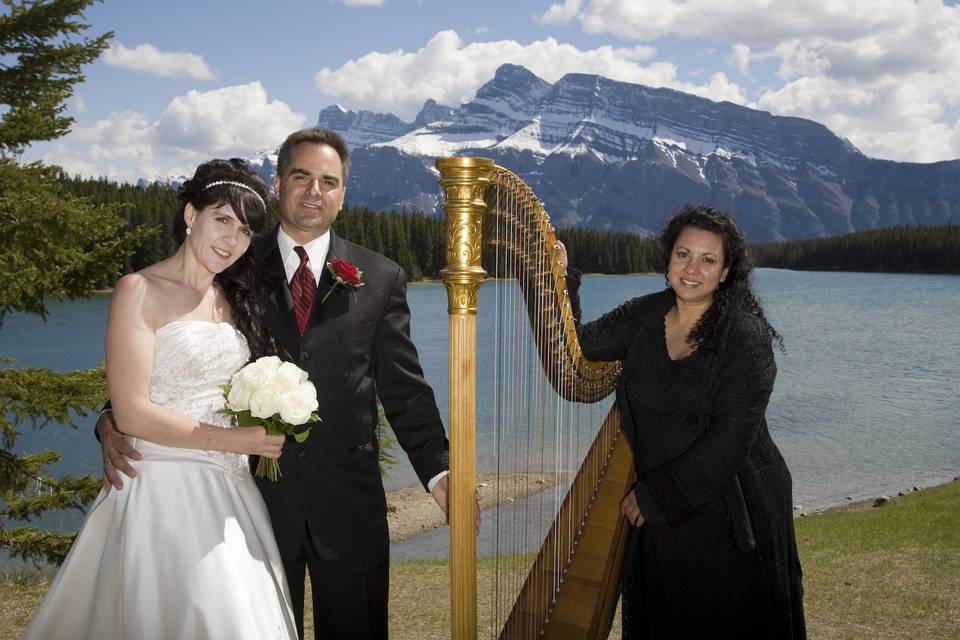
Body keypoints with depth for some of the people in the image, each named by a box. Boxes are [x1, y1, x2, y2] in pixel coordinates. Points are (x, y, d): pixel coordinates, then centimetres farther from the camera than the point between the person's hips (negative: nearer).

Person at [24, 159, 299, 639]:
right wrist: (232, 440, -15)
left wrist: (267, 440, 1)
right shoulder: (141, 292, -7)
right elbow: (132, 413, -14)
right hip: (163, 488, -6)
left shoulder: (234, 299, 13)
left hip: (230, 492, 6)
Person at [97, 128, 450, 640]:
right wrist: (114, 420, -14)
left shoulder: (381, 279, 4)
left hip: (349, 501, 1)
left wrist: (439, 472, -9)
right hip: (257, 494, 0)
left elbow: (404, 391, 2)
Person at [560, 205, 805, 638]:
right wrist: (558, 279, -16)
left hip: (728, 520, -4)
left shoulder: (746, 338, -14)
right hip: (655, 520, 4)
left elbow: (729, 440, -19)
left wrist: (655, 495, -16)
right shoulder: (642, 318, 2)